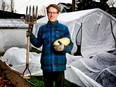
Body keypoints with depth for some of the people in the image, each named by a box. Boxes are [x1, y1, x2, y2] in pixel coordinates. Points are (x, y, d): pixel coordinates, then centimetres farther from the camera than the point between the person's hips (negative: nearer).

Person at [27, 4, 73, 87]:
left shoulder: (64, 28, -2)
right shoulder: (42, 28, 7)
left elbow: (70, 45, -3)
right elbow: (38, 44, 15)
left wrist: (64, 48, -23)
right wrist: (31, 36, -1)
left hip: (59, 64, -3)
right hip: (46, 64, 3)